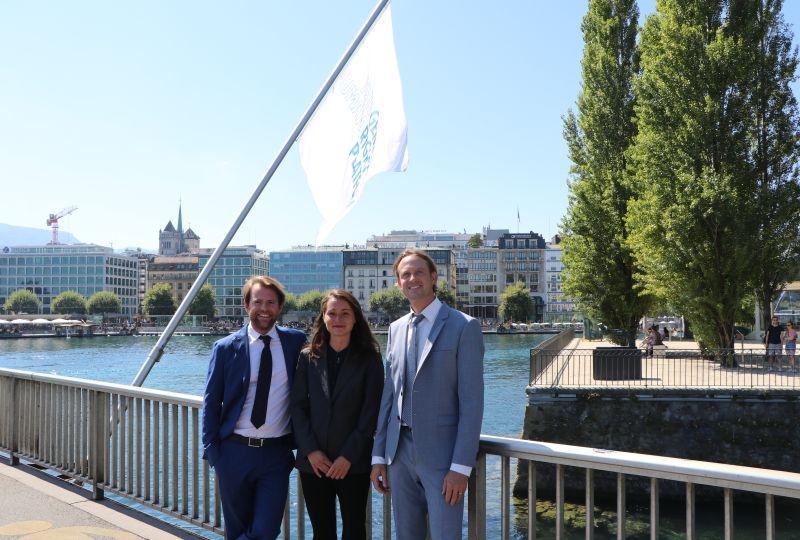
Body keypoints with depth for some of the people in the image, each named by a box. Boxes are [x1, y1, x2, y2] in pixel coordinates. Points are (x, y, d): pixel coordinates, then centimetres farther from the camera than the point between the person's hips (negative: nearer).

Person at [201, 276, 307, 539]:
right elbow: (211, 402, 2)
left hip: (277, 452, 0)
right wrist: (211, 450, -3)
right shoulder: (226, 347, -2)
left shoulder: (296, 341, 1)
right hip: (235, 451, 0)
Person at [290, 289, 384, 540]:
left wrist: (348, 456, -10)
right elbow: (297, 406, 2)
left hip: (354, 463, -2)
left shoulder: (369, 359, -2)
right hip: (313, 462, 2)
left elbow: (371, 412, -5)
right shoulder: (308, 357, 4)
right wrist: (310, 451, -8)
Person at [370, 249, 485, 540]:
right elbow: (388, 395, 12)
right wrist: (379, 455, 9)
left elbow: (472, 401, -11)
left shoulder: (463, 326, -7)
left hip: (441, 452, -5)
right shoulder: (395, 329, 10)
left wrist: (461, 466, -15)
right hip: (399, 450, 5)